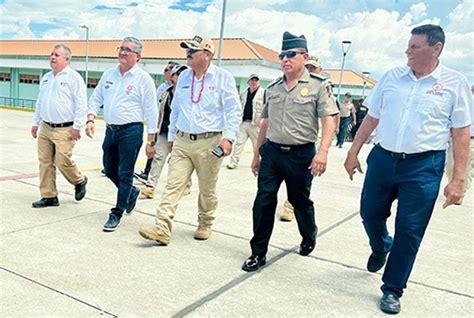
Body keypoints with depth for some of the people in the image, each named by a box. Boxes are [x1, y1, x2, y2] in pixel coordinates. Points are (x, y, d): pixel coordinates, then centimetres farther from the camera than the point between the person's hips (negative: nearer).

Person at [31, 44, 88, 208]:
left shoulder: (74, 77, -8)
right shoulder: (46, 77, 14)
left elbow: (81, 104, -12)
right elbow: (40, 102, 22)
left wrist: (77, 126, -15)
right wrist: (35, 123, 19)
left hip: (65, 129, -7)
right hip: (45, 128, 7)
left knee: (63, 161, -9)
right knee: (45, 162, 6)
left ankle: (80, 181, 21)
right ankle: (49, 196, 16)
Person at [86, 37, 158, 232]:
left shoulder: (143, 79, -7)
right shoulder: (108, 74, 10)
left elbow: (151, 111, -7)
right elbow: (96, 99, 17)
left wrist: (150, 141, -10)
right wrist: (90, 119, 0)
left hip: (131, 131, -6)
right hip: (111, 129, 6)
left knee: (124, 174, 0)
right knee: (109, 170, 16)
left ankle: (117, 214, 14)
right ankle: (132, 192, 41)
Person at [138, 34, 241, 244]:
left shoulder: (223, 77, -5)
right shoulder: (183, 77, 11)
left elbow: (233, 110, -7)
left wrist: (229, 138, -17)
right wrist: (171, 136, 20)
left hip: (208, 143, -4)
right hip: (182, 142, 4)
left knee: (207, 190, 10)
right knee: (173, 185, -3)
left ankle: (205, 225, 30)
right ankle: (162, 229, -3)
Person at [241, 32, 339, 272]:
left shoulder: (318, 85, -4)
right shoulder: (272, 88, 11)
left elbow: (329, 121, -11)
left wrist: (322, 152, -24)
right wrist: (257, 154, 18)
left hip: (301, 154, -3)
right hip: (271, 152, 4)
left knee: (300, 200, 13)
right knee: (263, 201, -3)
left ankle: (309, 238, 42)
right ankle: (258, 253, 9)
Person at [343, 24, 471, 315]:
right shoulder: (392, 77, 5)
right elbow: (371, 118, 10)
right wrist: (353, 153, 9)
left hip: (424, 166, -3)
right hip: (382, 158, 3)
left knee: (409, 231, 4)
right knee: (370, 214, 15)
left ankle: (392, 290, 22)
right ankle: (381, 248, 49)